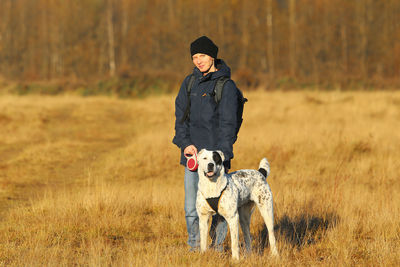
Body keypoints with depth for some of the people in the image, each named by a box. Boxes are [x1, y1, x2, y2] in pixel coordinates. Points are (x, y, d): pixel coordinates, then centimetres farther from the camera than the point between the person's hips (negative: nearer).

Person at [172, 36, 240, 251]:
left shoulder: (226, 86, -3)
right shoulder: (189, 82, 11)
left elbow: (228, 123, -7)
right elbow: (181, 115, 9)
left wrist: (222, 153, -16)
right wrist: (185, 143, -5)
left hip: (215, 152, -4)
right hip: (192, 152, 4)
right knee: (191, 207, 1)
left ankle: (217, 246, 15)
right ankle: (195, 248, 10)